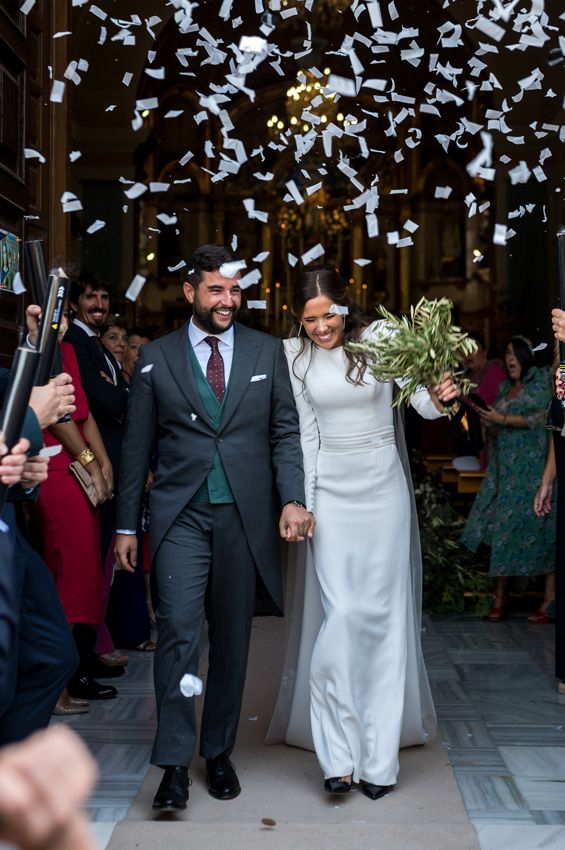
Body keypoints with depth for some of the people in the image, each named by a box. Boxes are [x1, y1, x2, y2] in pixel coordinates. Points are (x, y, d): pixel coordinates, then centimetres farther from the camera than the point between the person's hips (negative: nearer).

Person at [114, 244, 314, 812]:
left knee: (232, 636, 9)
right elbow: (137, 445, 6)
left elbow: (285, 431, 5)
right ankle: (174, 764, -2)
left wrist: (292, 499, -9)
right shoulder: (155, 357, 4)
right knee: (179, 629, -12)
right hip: (180, 515, -1)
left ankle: (218, 753, 23)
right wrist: (127, 525, 4)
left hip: (245, 514, 2)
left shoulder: (267, 351, 7)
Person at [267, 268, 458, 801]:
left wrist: (439, 397, -30)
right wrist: (303, 503, -2)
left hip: (382, 486, 0)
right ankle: (339, 753, 3)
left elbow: (422, 404, -8)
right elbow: (305, 434, 3)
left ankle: (379, 756, 13)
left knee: (383, 614, 2)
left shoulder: (380, 337, -5)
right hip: (330, 490, 1)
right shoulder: (295, 354, 1)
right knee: (341, 613, -8)